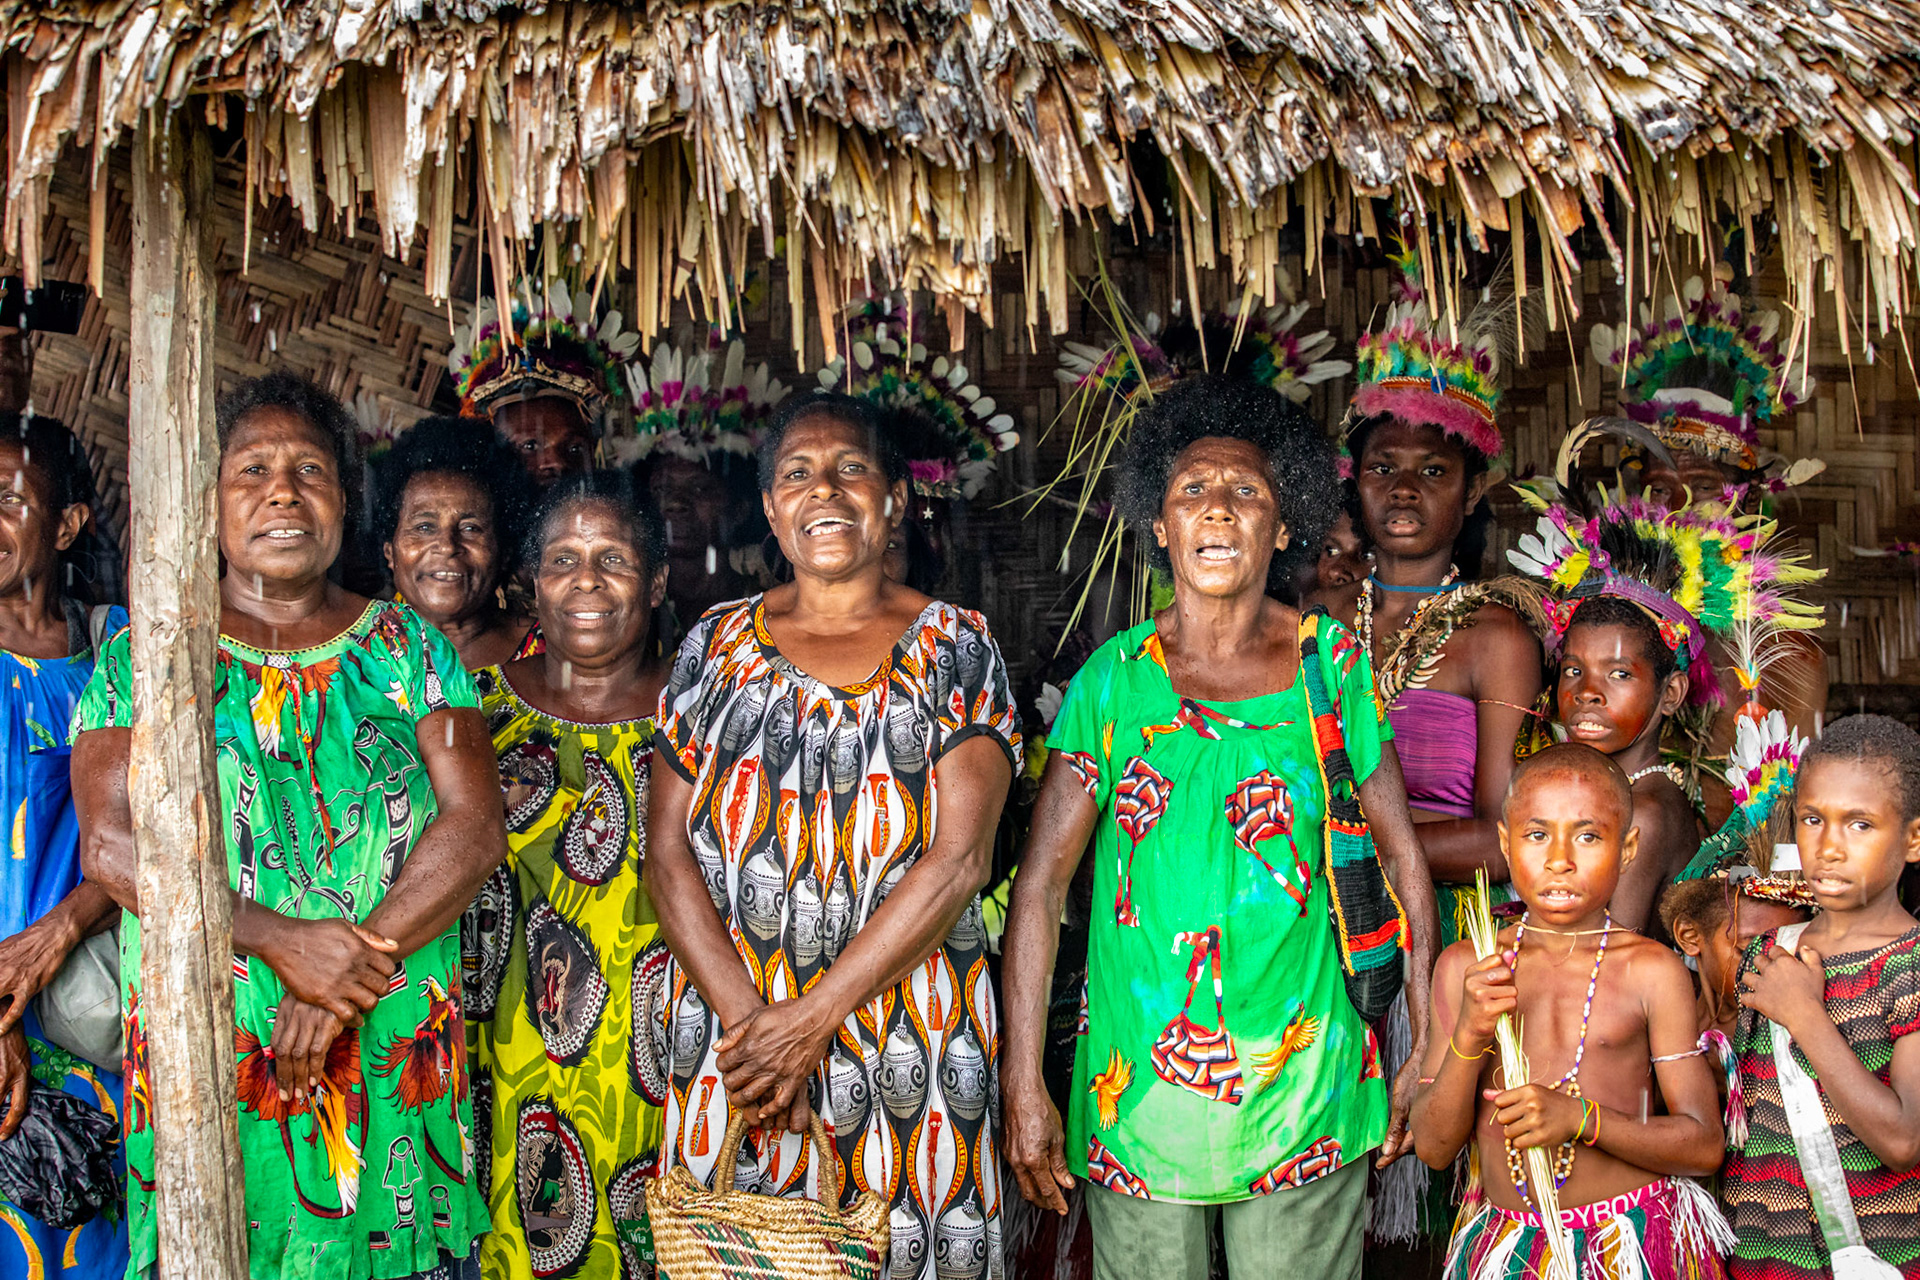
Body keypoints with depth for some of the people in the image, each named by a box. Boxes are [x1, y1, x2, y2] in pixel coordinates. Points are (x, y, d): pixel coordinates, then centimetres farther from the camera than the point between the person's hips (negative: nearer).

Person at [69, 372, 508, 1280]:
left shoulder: (408, 648, 7)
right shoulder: (142, 658, 5)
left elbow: (475, 826, -2)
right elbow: (109, 844, -6)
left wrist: (348, 978, -14)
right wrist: (282, 940, -19)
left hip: (396, 1062, 1)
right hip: (207, 1064, -1)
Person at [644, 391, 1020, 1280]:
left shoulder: (954, 649, -2)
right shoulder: (715, 645, 6)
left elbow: (959, 858, -11)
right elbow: (668, 847, 1)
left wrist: (813, 1020, -16)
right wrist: (745, 1017, -12)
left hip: (908, 1044, -2)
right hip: (733, 1035, 2)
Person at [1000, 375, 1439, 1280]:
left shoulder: (1332, 663, -1)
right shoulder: (1112, 678, -1)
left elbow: (1400, 854, 5)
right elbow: (1040, 883, -1)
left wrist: (1429, 1055, 2)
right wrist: (1022, 1085, -5)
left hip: (1301, 1093, 0)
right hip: (1136, 1092, 0)